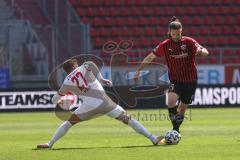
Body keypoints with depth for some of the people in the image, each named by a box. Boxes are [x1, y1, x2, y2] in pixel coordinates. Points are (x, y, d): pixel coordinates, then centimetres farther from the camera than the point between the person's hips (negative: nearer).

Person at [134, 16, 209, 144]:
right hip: (175, 80, -1)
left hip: (190, 80, 1)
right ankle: (176, 131, -17)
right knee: (171, 102, -27)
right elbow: (150, 57, 5)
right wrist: (138, 70, 2)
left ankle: (175, 131, 29)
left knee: (182, 108, 9)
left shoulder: (189, 42, -6)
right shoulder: (165, 45, -4)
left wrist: (201, 51, -37)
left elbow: (205, 52, -13)